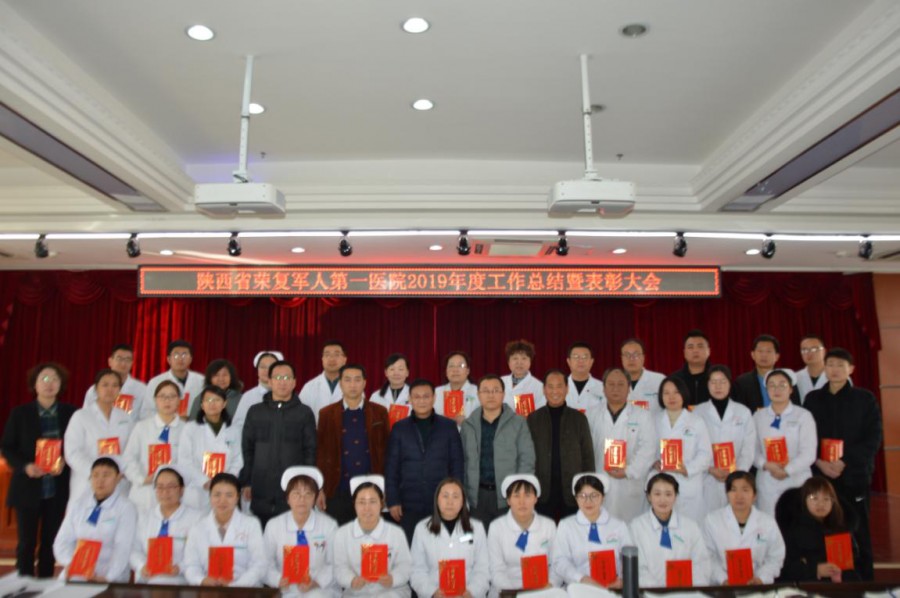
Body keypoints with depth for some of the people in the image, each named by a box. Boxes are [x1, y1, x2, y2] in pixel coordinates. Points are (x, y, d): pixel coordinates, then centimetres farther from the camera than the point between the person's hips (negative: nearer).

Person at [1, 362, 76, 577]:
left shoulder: (70, 413, 1)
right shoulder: (20, 413, 0)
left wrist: (65, 461, -15)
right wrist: (24, 466, -15)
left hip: (57, 488, 1)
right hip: (27, 487, -1)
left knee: (50, 541, 9)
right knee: (26, 541, 5)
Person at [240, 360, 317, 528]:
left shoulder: (304, 413, 5)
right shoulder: (255, 412, 10)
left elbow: (310, 451, 4)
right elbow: (247, 449, 10)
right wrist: (246, 482, 3)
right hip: (261, 491, 2)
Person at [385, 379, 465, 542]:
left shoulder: (449, 426, 5)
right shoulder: (399, 428, 6)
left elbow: (457, 464, 5)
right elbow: (391, 468, 5)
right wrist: (392, 501, -1)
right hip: (409, 505, 0)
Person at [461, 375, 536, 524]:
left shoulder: (518, 423, 2)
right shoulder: (468, 425, 8)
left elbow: (527, 460, -1)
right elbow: (463, 461, 8)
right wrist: (463, 494, 1)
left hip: (508, 496, -2)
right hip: (477, 496, 2)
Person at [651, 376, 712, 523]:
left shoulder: (697, 422, 6)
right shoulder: (654, 421, 10)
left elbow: (705, 454, -1)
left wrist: (687, 469, -15)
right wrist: (653, 463, -14)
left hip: (689, 487, -1)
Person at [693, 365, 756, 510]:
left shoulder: (744, 413, 8)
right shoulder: (698, 412, 4)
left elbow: (749, 448, 3)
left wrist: (738, 471, -10)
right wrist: (710, 469, -12)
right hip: (708, 480, -1)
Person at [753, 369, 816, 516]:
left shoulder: (803, 415, 1)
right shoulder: (758, 417, 8)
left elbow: (808, 454, -4)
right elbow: (753, 450, 4)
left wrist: (786, 471, -11)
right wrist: (766, 465, -13)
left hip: (797, 482, -2)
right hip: (767, 483, 2)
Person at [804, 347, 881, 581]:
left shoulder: (865, 398, 5)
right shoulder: (813, 398, 10)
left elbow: (874, 437, -2)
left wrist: (845, 462, -12)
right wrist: (819, 461, -9)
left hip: (854, 474, -1)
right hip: (820, 474, 2)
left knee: (858, 532, 2)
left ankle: (863, 580, 14)